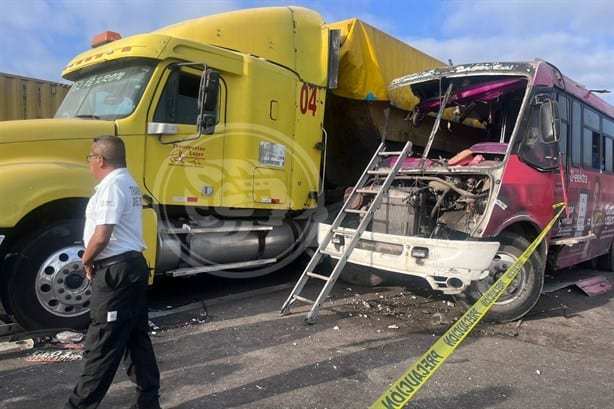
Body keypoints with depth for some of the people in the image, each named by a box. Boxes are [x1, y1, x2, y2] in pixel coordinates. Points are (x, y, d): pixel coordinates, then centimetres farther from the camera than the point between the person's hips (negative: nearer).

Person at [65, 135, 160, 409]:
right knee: (136, 337, 15)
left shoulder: (112, 185, -16)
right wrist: (94, 259, 13)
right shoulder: (128, 182, 17)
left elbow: (102, 235, -25)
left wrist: (86, 260, -6)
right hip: (133, 264, 10)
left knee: (102, 343, 0)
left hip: (116, 270, -10)